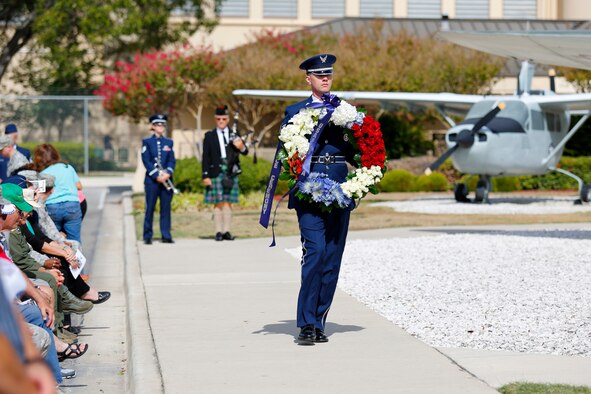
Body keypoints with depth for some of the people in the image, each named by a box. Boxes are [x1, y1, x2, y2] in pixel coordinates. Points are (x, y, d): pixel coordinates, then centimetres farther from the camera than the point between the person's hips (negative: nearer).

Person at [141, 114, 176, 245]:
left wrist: (168, 173, -12)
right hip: (152, 180, -3)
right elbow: (146, 161, -5)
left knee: (166, 208, 2)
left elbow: (172, 160, 6)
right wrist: (156, 175, -14)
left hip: (166, 179, 3)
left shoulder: (169, 142, 13)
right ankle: (147, 236, 4)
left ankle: (166, 236, 6)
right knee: (150, 208, -1)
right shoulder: (147, 142, 3)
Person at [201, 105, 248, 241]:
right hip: (216, 173, -2)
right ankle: (219, 232, 0)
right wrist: (205, 176, -5)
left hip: (231, 173, 2)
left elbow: (245, 152, 4)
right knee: (218, 203, -2)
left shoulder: (234, 134, 11)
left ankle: (226, 231, 5)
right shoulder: (209, 136, 7)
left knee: (228, 203, 3)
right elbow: (205, 157, 2)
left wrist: (242, 147, -20)